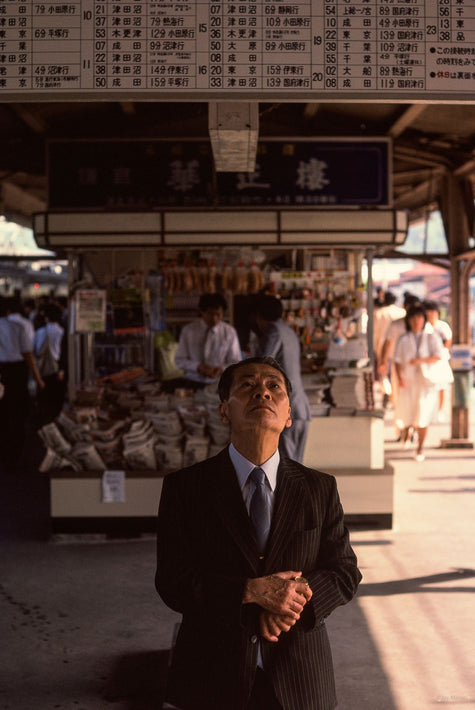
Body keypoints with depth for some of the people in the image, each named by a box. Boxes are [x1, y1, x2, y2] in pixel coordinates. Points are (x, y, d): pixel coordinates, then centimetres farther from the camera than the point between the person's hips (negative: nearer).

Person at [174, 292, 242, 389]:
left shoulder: (230, 332, 4)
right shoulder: (188, 330, 3)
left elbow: (236, 363, 9)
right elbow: (179, 360, 5)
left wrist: (222, 369, -12)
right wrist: (198, 366, -13)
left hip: (218, 385, 0)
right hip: (193, 384, 0)